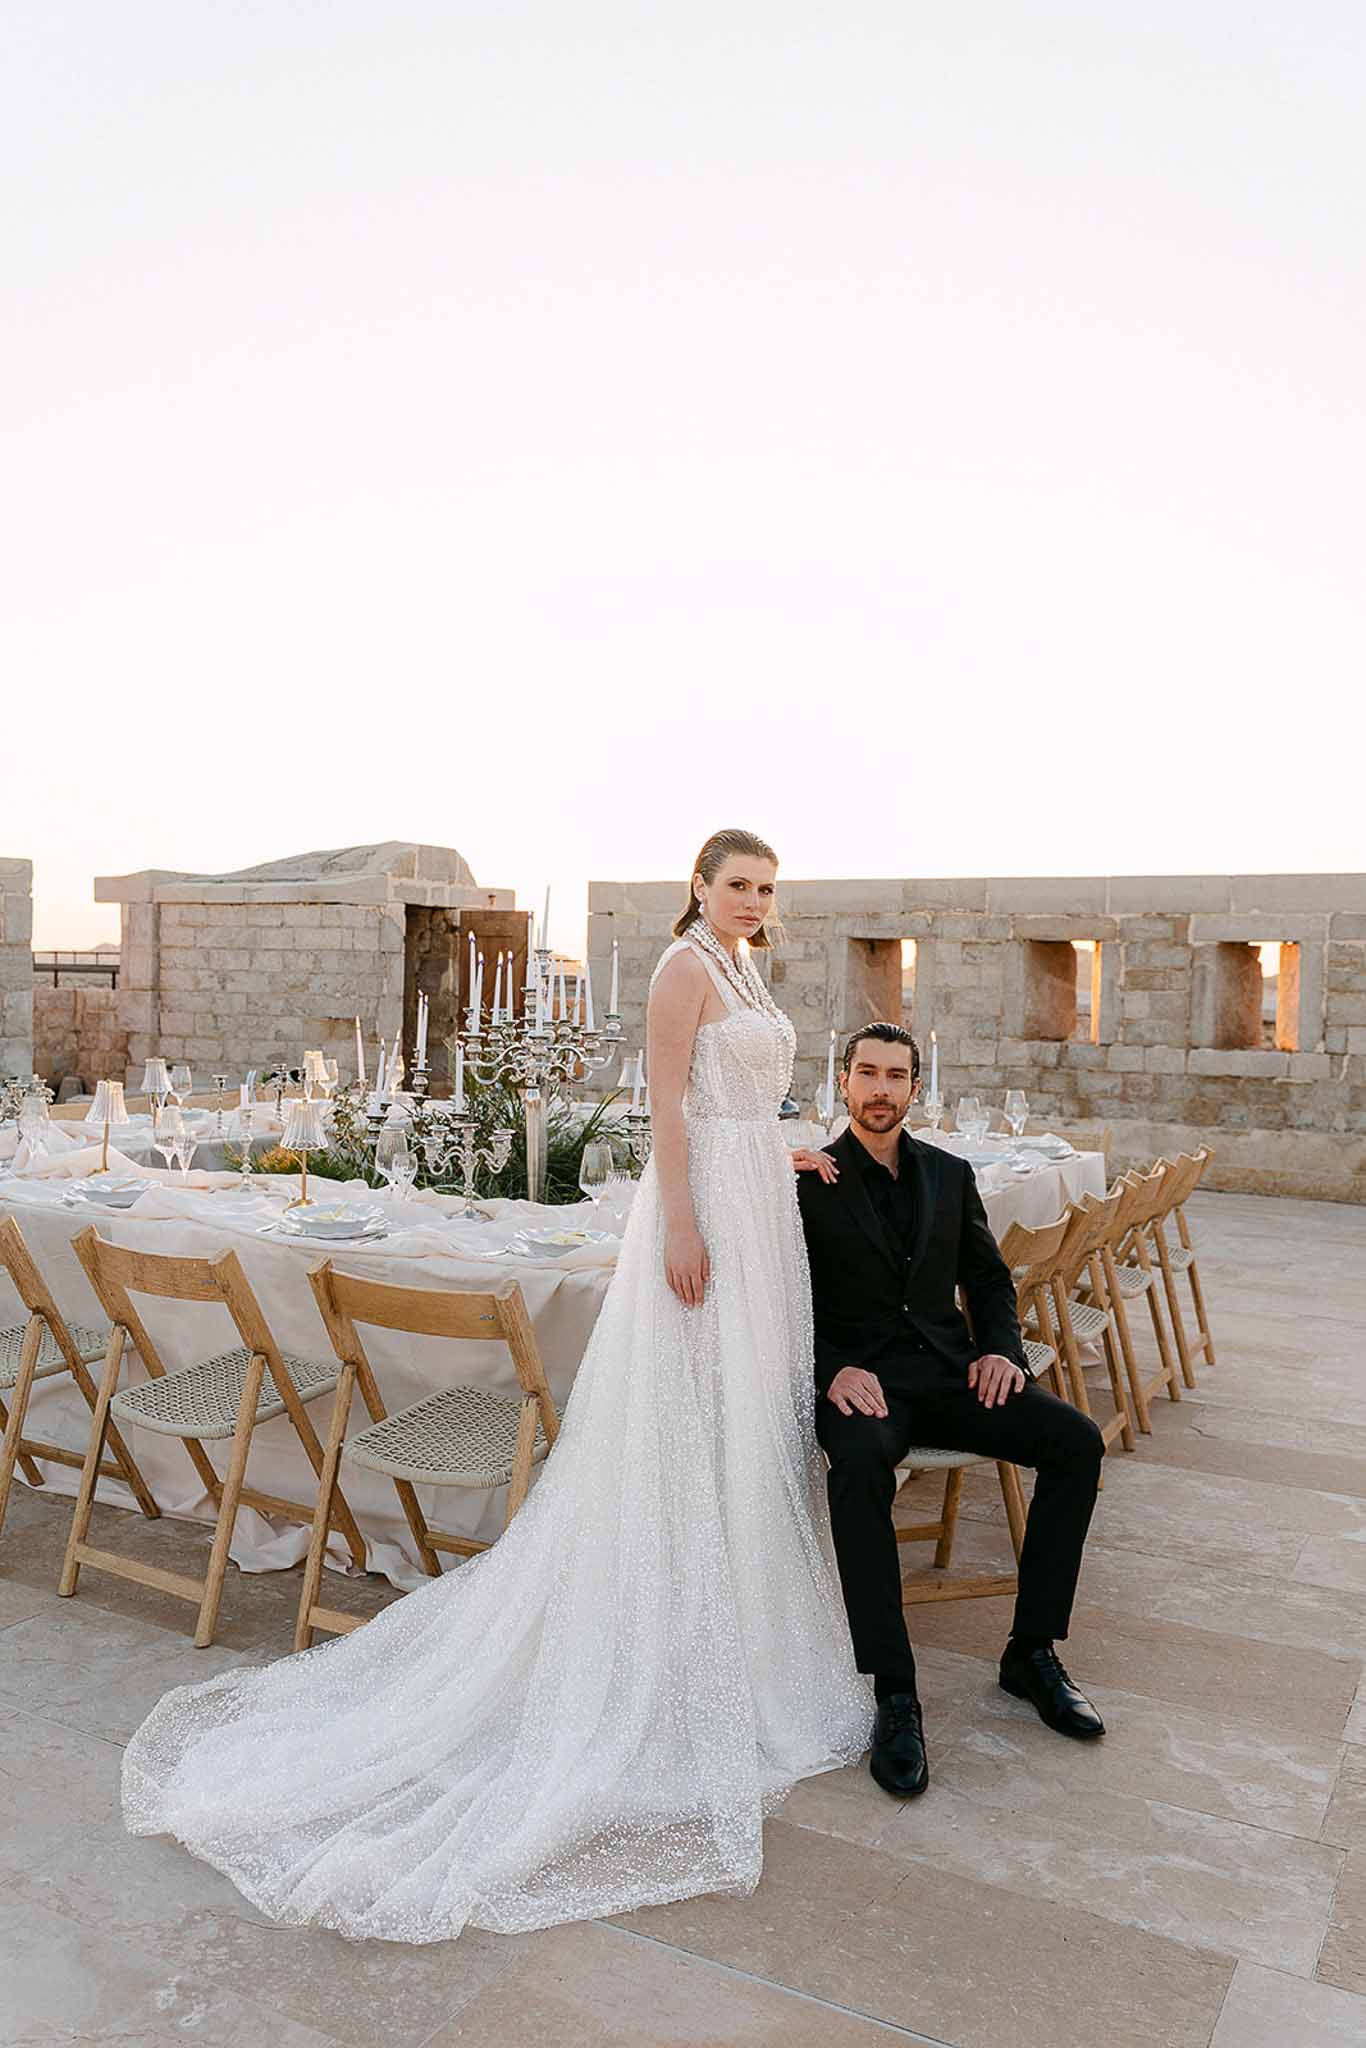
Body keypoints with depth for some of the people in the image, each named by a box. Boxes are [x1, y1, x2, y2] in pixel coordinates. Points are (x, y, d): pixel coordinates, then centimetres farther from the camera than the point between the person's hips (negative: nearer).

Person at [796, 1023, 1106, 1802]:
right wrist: (832, 1370, -19)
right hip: (862, 1378, -4)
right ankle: (895, 1693, -27)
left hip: (949, 1370, 5)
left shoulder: (950, 1174, 14)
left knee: (1077, 1440, -17)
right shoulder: (808, 1183, 0)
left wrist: (1001, 1350, 0)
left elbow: (990, 1279, 19)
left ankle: (1033, 1650, -3)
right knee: (860, 1463, -37)